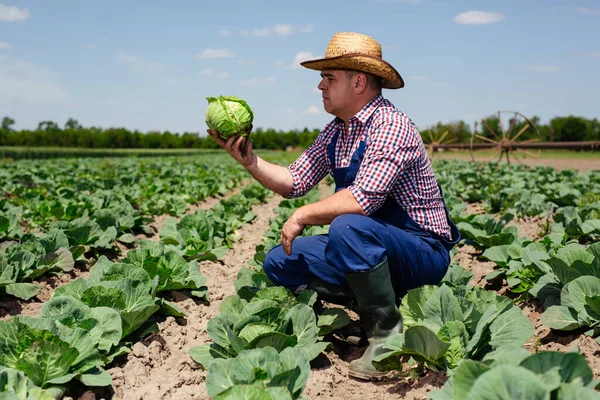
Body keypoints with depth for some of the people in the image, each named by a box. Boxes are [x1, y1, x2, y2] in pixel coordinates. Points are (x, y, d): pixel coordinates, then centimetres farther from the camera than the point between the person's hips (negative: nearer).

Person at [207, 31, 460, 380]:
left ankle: (387, 330, -15)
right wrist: (250, 161, -8)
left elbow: (362, 199, -32)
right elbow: (294, 181, 6)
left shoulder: (391, 126, -21)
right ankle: (372, 300, 5)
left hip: (423, 253, -8)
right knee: (279, 262, 2)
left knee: (348, 227, -37)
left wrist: (303, 216, -20)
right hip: (366, 248, 8)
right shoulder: (335, 132, 6)